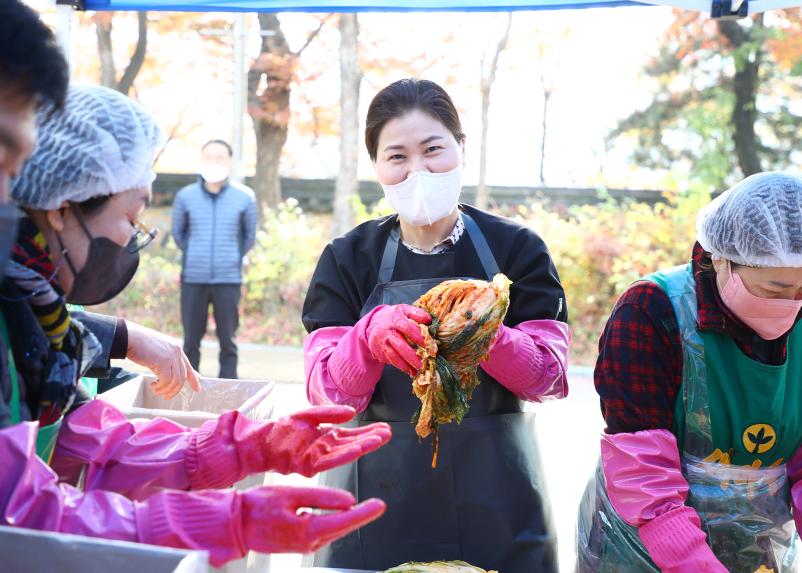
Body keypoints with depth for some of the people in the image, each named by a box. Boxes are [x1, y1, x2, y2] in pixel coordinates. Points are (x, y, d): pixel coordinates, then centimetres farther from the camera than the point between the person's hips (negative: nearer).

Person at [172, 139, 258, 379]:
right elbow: (177, 233, 13)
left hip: (229, 279, 0)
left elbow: (250, 236, 11)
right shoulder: (185, 196, -1)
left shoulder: (244, 197, -1)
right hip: (193, 279, 1)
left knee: (227, 341, 3)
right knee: (191, 340, 8)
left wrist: (233, 257, 10)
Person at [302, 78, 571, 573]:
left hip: (495, 500, 0)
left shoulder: (518, 249, -2)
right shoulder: (348, 259, -1)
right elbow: (328, 393, -8)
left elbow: (548, 377, -7)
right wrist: (370, 336, -28)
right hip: (380, 498, 0)